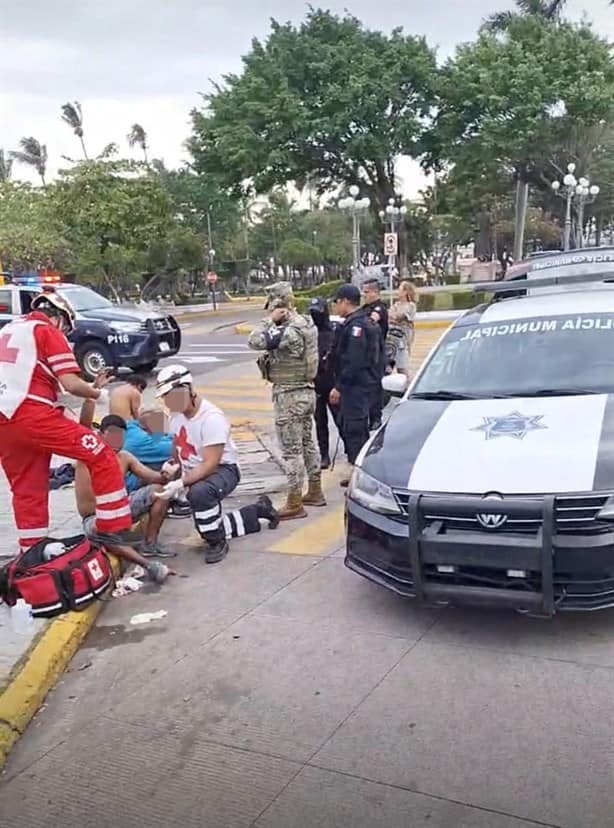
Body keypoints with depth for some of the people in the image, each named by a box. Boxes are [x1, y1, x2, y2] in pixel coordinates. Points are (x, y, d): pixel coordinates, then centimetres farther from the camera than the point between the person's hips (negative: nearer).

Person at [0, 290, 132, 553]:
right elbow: (71, 384, -7)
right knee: (102, 457, -4)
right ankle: (117, 535, -5)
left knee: (26, 490, 16)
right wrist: (98, 394, 11)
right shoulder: (49, 332, 4)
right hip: (31, 414, -8)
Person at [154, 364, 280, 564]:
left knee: (199, 492, -41)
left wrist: (180, 484, -40)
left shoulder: (212, 418, -27)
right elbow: (178, 447, 13)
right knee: (210, 530, 12)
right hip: (196, 473, 8)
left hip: (222, 469, -8)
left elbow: (210, 464, -32)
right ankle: (259, 510, 31)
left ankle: (217, 543, -18)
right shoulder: (176, 414, -3)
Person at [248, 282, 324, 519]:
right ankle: (315, 491, 30)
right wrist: (275, 321, 7)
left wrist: (270, 319, -16)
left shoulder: (290, 331, -23)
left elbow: (255, 341, -27)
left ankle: (294, 504, 4)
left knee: (291, 449, -3)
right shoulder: (305, 324, 7)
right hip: (306, 391, 10)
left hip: (289, 395, -10)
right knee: (307, 443, 18)